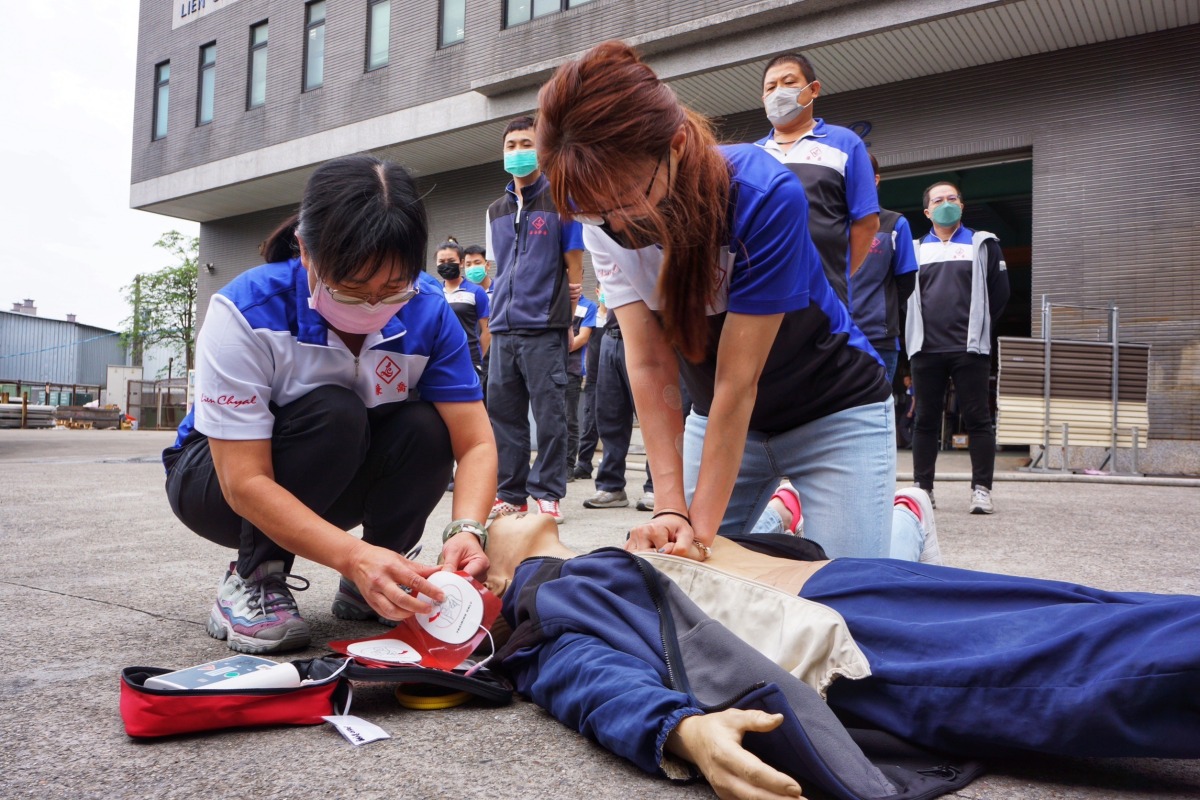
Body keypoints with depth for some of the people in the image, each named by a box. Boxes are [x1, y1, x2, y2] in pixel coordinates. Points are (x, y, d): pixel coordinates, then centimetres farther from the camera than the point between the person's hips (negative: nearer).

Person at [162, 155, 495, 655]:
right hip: (216, 478, -3)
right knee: (333, 413, -32)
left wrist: (466, 529, -42)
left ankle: (368, 589, -5)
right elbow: (245, 483, -33)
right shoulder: (247, 312, -30)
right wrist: (352, 554, -47)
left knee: (425, 429, -26)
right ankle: (253, 580, -14)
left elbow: (476, 443, -22)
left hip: (332, 487, 4)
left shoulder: (427, 310, -20)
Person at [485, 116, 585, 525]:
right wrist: (497, 314, 14)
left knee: (549, 412, -4)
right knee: (502, 410, 6)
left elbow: (574, 264, 1)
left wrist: (563, 314, -3)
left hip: (545, 327, -5)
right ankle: (510, 493, 14)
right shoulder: (496, 211, 19)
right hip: (503, 329, 6)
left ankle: (548, 494, 4)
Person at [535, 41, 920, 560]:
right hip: (721, 417, 5)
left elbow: (738, 379, -30)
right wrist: (671, 508, -27)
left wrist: (702, 526, -28)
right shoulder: (605, 218, -17)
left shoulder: (765, 197, -31)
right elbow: (650, 366, -19)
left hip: (833, 412, -4)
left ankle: (906, 519, 24)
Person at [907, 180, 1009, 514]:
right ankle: (922, 488, 10)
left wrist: (978, 327, 6)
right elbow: (904, 292, 15)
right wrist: (916, 331, 7)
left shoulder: (982, 244, 10)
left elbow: (999, 291, 8)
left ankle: (981, 490, 0)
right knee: (925, 420, 5)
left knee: (977, 420, -3)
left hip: (969, 349, -2)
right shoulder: (915, 248, 14)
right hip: (926, 349, 2)